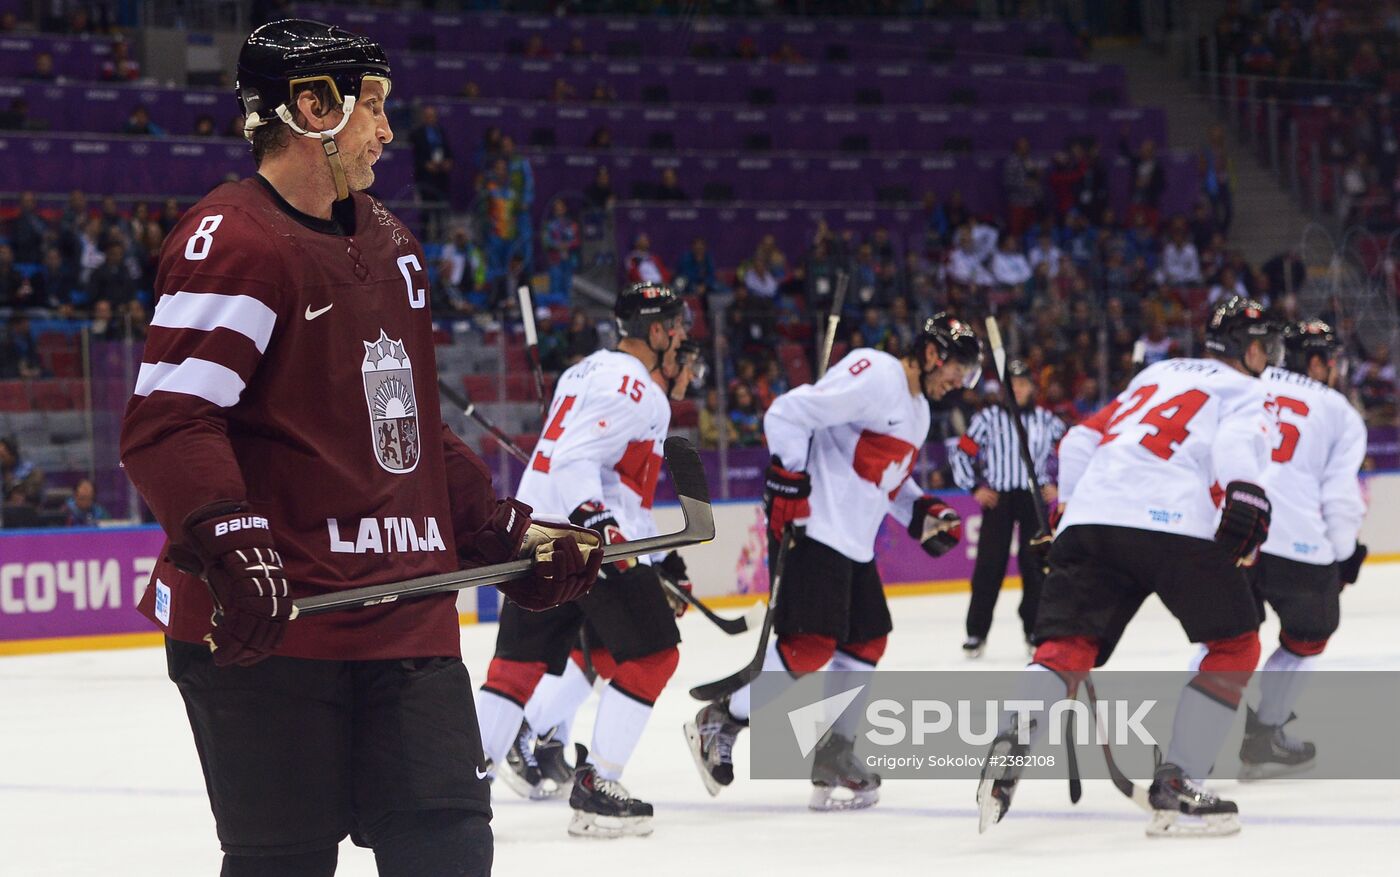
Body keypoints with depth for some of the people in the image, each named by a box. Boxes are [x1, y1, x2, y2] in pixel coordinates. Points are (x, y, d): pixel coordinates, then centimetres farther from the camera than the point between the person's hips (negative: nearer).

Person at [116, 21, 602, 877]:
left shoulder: (389, 243, 18)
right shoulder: (233, 242, -11)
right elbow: (167, 422, -18)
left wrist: (503, 529, 21)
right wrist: (229, 546, -31)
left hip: (407, 618, 8)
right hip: (267, 626, -8)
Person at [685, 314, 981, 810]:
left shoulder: (918, 411, 19)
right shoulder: (873, 375, -14)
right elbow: (788, 414, -19)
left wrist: (922, 514, 13)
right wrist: (788, 483, -22)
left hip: (853, 541, 11)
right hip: (811, 527, -11)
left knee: (867, 642, 10)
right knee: (810, 644, -16)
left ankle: (834, 759, 18)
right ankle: (721, 723, -2)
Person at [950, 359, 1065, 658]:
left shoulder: (1047, 420, 5)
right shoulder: (988, 418, 0)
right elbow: (961, 454, 3)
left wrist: (1056, 485, 3)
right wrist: (975, 487, -2)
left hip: (1034, 498, 1)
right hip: (997, 498, -1)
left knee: (1036, 563, -1)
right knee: (989, 564, -5)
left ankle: (1035, 629, 8)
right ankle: (976, 632, 0)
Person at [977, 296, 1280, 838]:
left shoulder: (1156, 376, 34)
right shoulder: (1242, 389, 16)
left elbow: (1080, 442, 31)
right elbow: (1239, 440, -8)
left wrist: (1071, 511, 38)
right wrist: (1245, 491, -22)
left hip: (1089, 513, 5)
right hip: (1175, 523, -5)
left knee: (1067, 647, 3)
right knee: (1235, 645, 10)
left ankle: (1011, 744, -27)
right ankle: (1176, 790, -1)